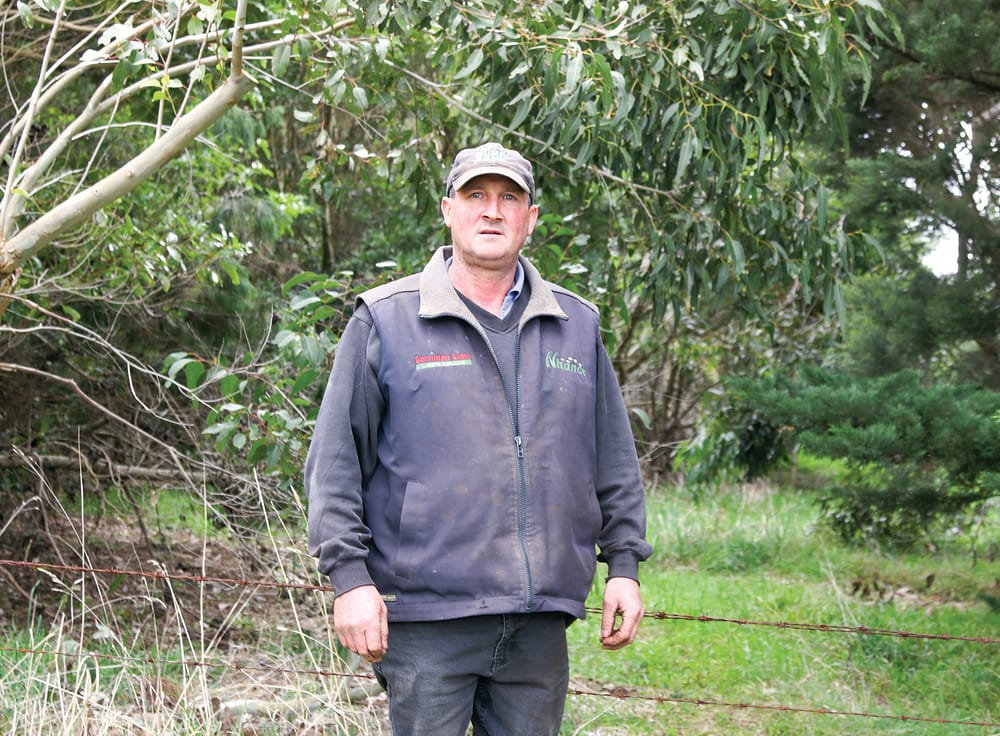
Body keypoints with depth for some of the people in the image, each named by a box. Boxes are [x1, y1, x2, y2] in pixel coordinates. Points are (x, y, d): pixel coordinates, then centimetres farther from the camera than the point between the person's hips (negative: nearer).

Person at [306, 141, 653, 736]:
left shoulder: (577, 325, 13)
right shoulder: (386, 320, 1)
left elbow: (614, 461, 18)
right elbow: (336, 463, -1)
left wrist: (624, 564, 11)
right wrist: (350, 576, -8)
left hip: (541, 619, 4)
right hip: (426, 618, -3)